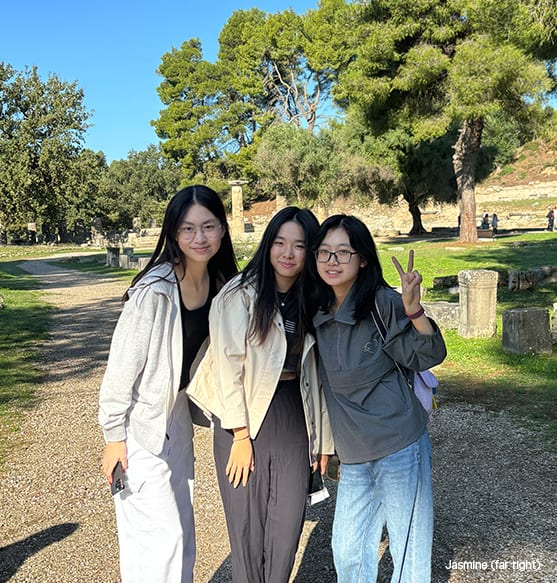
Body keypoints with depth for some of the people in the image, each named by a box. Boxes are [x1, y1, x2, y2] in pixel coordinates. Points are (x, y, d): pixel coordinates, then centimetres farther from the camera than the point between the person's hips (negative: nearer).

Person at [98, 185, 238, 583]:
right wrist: (114, 435, -15)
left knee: (182, 532, 18)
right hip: (143, 420, -7)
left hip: (178, 412, 7)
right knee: (159, 537, -1)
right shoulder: (155, 288, -23)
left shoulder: (219, 282, -2)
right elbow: (123, 362, -19)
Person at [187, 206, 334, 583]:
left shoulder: (311, 302, 5)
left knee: (289, 517, 6)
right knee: (248, 520, 5)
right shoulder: (240, 295, -11)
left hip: (293, 419, 4)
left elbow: (315, 373, 8)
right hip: (247, 416, -4)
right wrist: (241, 436, -14)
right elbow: (228, 366, -13)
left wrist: (323, 439, 9)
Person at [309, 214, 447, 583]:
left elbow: (429, 356, -17)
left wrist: (413, 309, -32)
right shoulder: (318, 311, 4)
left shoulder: (383, 302, -14)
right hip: (353, 455, 6)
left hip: (400, 447, -6)